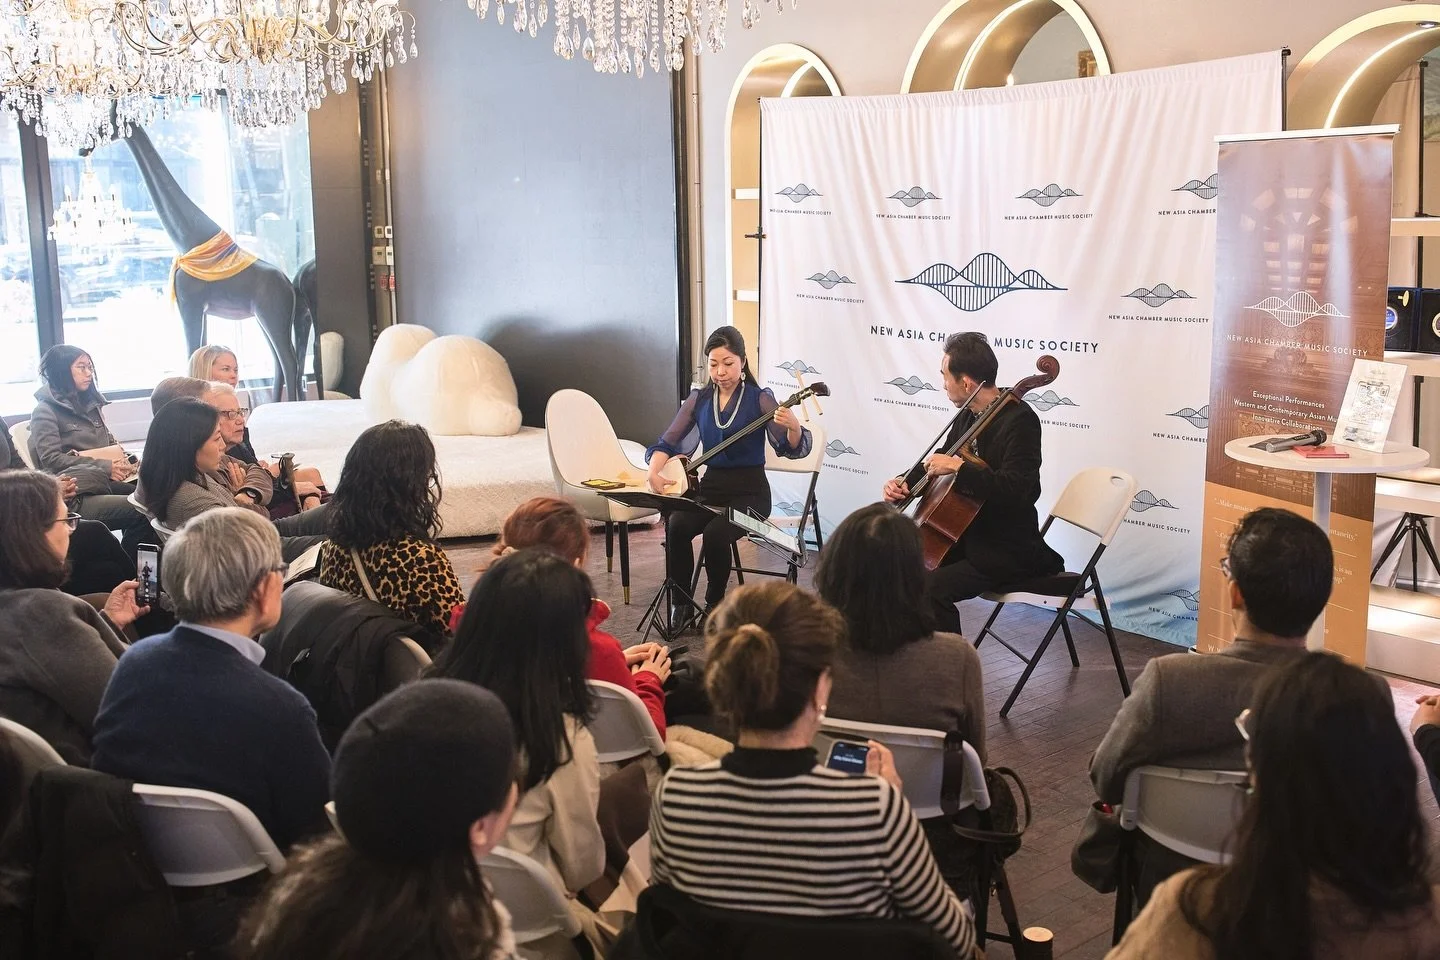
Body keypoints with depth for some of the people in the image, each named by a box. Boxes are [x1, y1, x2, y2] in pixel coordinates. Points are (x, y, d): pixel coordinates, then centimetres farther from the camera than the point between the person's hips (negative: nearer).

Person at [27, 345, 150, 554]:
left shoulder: (90, 404, 21)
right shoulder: (45, 411, -1)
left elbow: (109, 442, 29)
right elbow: (51, 459, -11)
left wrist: (122, 459, 3)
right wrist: (105, 467, -14)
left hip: (104, 481, 8)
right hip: (77, 494, -8)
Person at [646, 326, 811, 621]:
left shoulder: (759, 399, -6)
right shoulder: (698, 400, 7)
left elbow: (792, 449, -14)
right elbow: (666, 443, 9)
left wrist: (793, 426, -38)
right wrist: (654, 472, -12)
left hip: (749, 491, -4)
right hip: (710, 488, 4)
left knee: (716, 533, -31)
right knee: (676, 526, -27)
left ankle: (715, 605, -6)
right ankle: (680, 605, -11)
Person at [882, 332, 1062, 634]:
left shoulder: (1019, 420, -19)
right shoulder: (969, 415, 7)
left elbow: (1017, 491, -31)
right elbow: (941, 463, 22)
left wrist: (959, 467, -31)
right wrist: (906, 483, 3)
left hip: (1008, 550, -9)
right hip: (968, 534, 9)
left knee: (931, 589, -28)